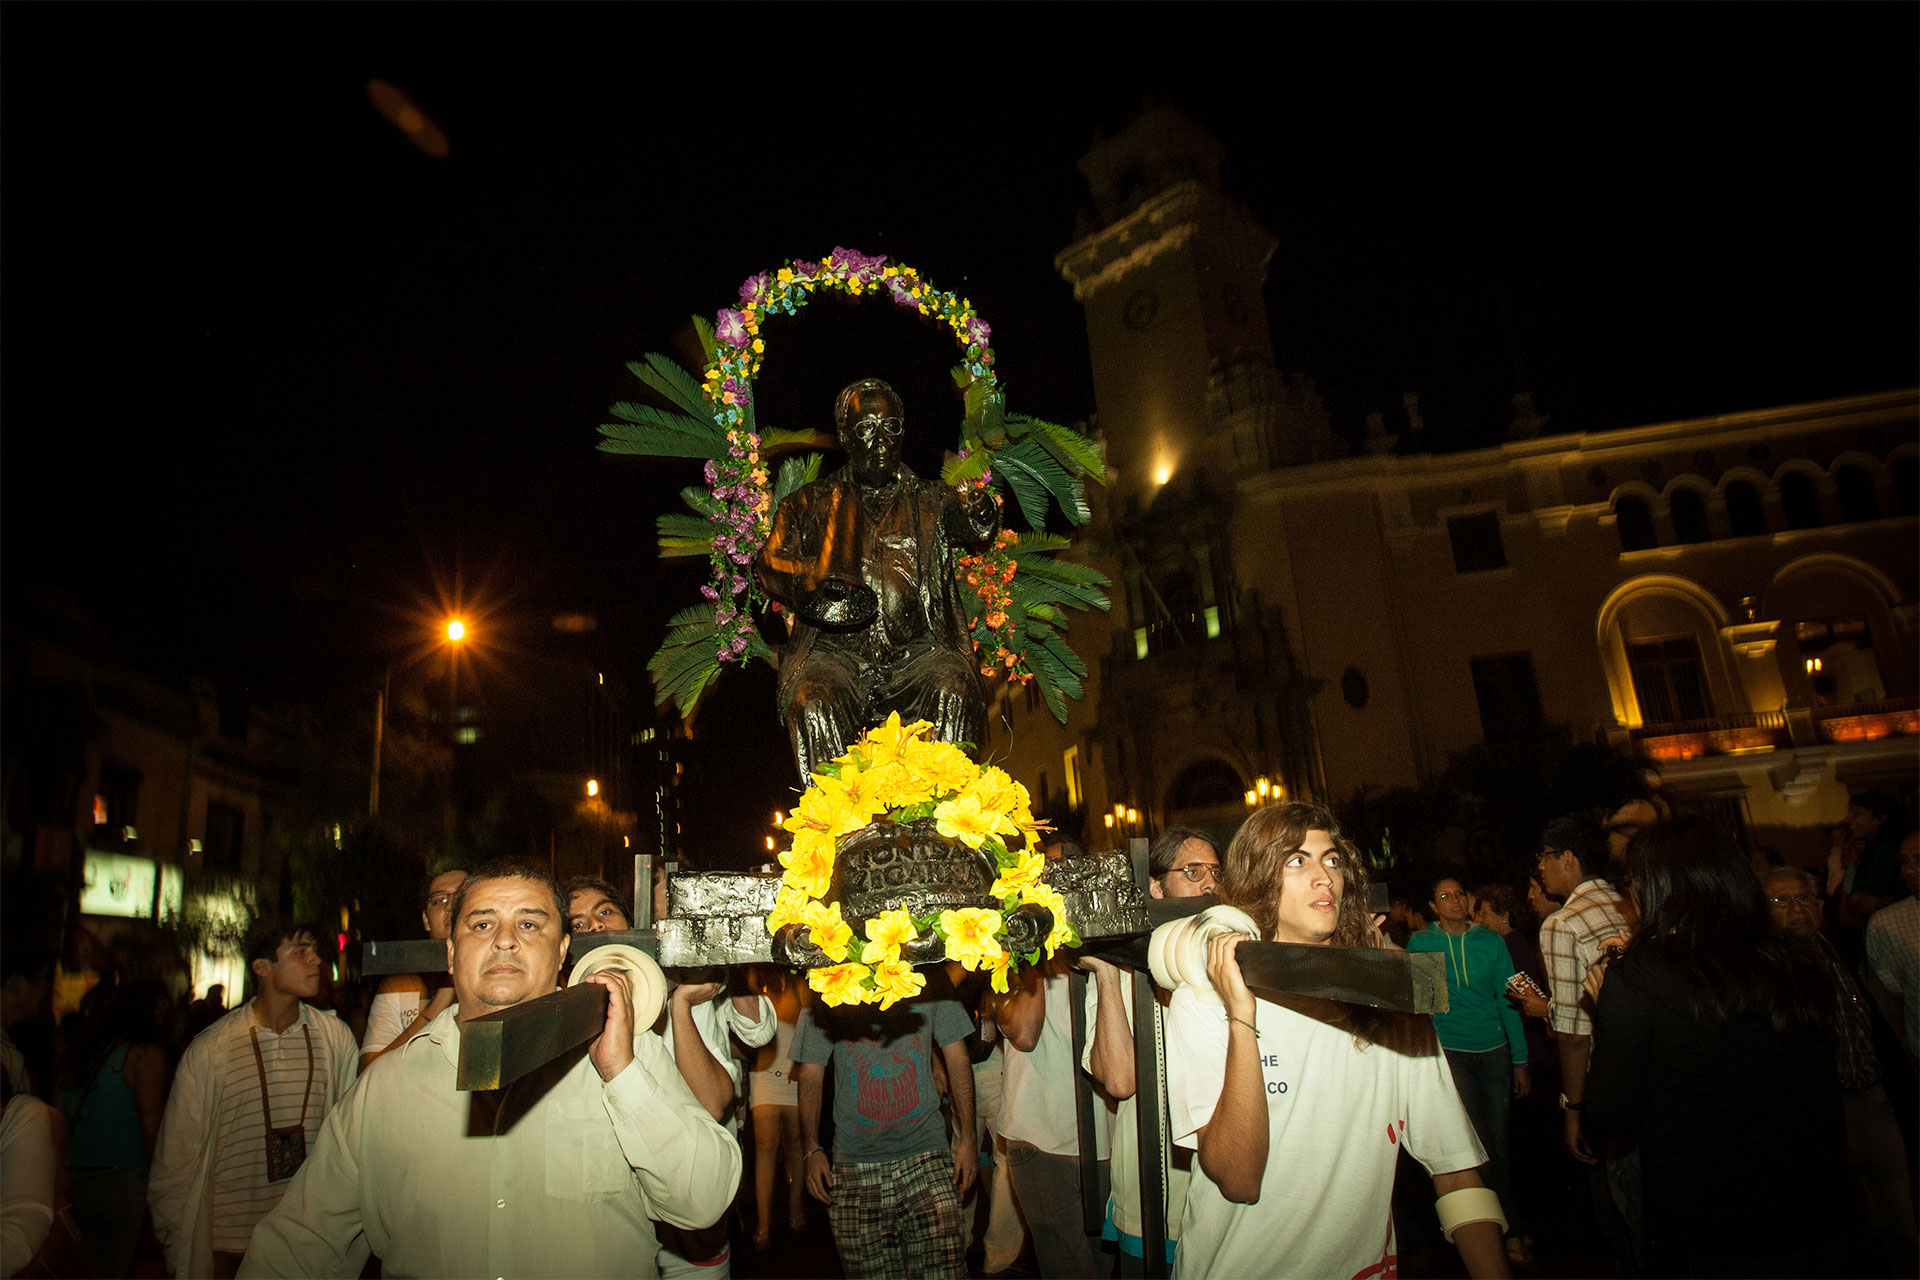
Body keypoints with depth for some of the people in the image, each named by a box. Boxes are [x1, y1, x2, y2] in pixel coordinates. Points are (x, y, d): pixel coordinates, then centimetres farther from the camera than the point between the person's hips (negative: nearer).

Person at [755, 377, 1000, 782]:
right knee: (813, 703, -31)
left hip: (917, 651, 0)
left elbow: (972, 524, -2)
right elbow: (770, 562, 7)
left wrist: (980, 512, -29)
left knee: (956, 691, -31)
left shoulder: (928, 501, 18)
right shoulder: (811, 504, 20)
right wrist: (817, 583, -14)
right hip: (837, 651, 0)